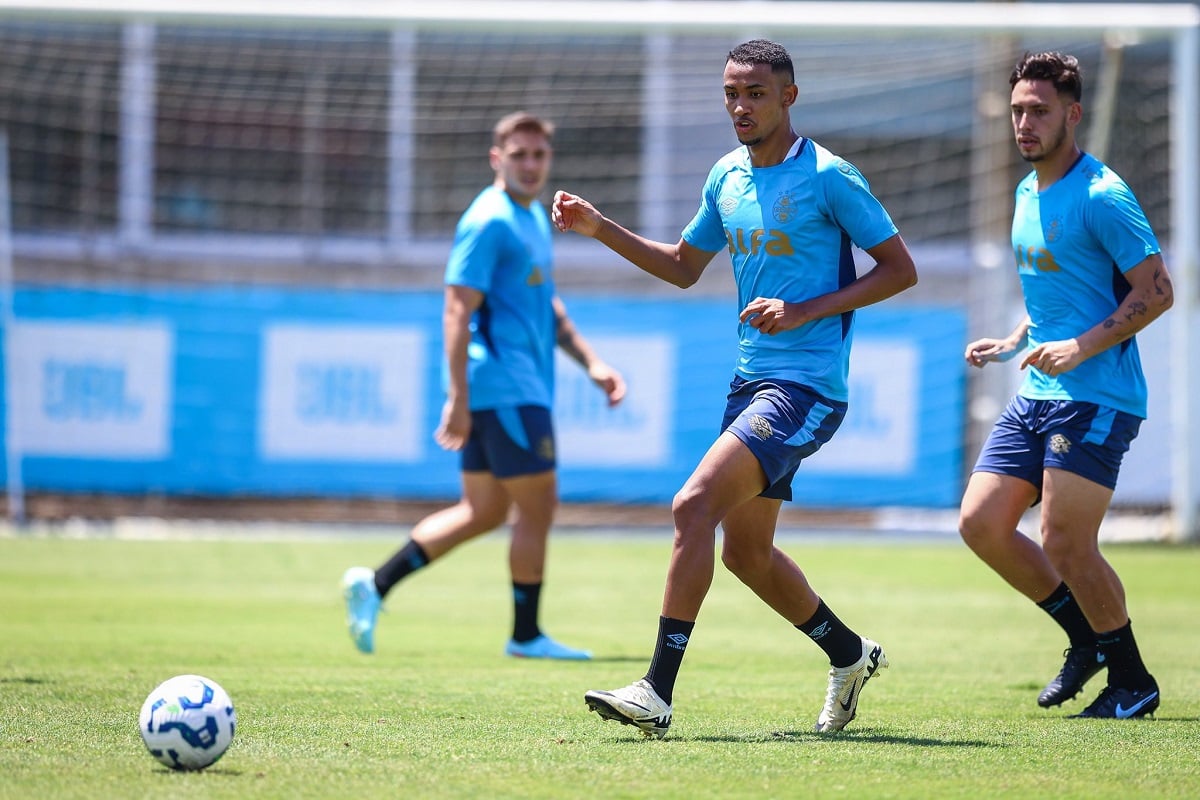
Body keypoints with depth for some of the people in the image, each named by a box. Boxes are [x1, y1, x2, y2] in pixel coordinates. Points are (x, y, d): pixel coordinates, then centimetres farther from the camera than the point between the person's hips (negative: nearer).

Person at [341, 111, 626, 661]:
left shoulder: (536, 219, 17)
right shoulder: (490, 221, -13)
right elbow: (458, 311, -18)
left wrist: (591, 363, 21)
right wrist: (459, 400, -22)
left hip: (525, 385, 10)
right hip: (504, 387, -10)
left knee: (483, 512, 12)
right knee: (538, 506, -3)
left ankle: (374, 585, 12)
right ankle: (526, 635, 5)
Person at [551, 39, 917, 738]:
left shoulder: (828, 176, -9)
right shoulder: (728, 177, 13)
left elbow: (900, 269, -7)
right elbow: (683, 266, 26)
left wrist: (804, 312, -16)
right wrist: (600, 228, 13)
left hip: (807, 386, -9)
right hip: (750, 382, 9)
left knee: (695, 504, -22)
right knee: (746, 550, 13)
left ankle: (658, 693, -23)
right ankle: (850, 654, 36)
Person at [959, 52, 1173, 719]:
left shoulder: (1102, 196, -12)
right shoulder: (1028, 195, 15)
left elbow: (1156, 291, -15)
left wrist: (1081, 347, -22)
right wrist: (1015, 342, 13)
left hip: (1097, 398, -9)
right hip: (1037, 395, 9)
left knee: (1066, 545, -10)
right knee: (982, 522, 3)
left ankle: (1134, 683, 7)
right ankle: (1090, 640, 18)